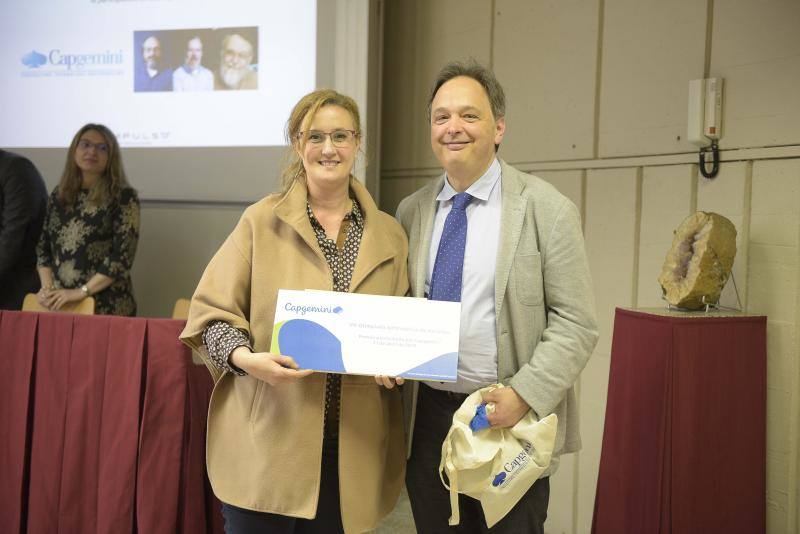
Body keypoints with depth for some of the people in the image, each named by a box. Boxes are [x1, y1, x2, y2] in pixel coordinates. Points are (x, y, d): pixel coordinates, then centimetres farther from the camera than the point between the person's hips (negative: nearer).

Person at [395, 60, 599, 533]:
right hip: (428, 416, 4)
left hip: (511, 417, -4)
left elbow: (576, 324, -9)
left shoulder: (547, 210, -7)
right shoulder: (411, 211, 6)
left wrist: (524, 394, -19)